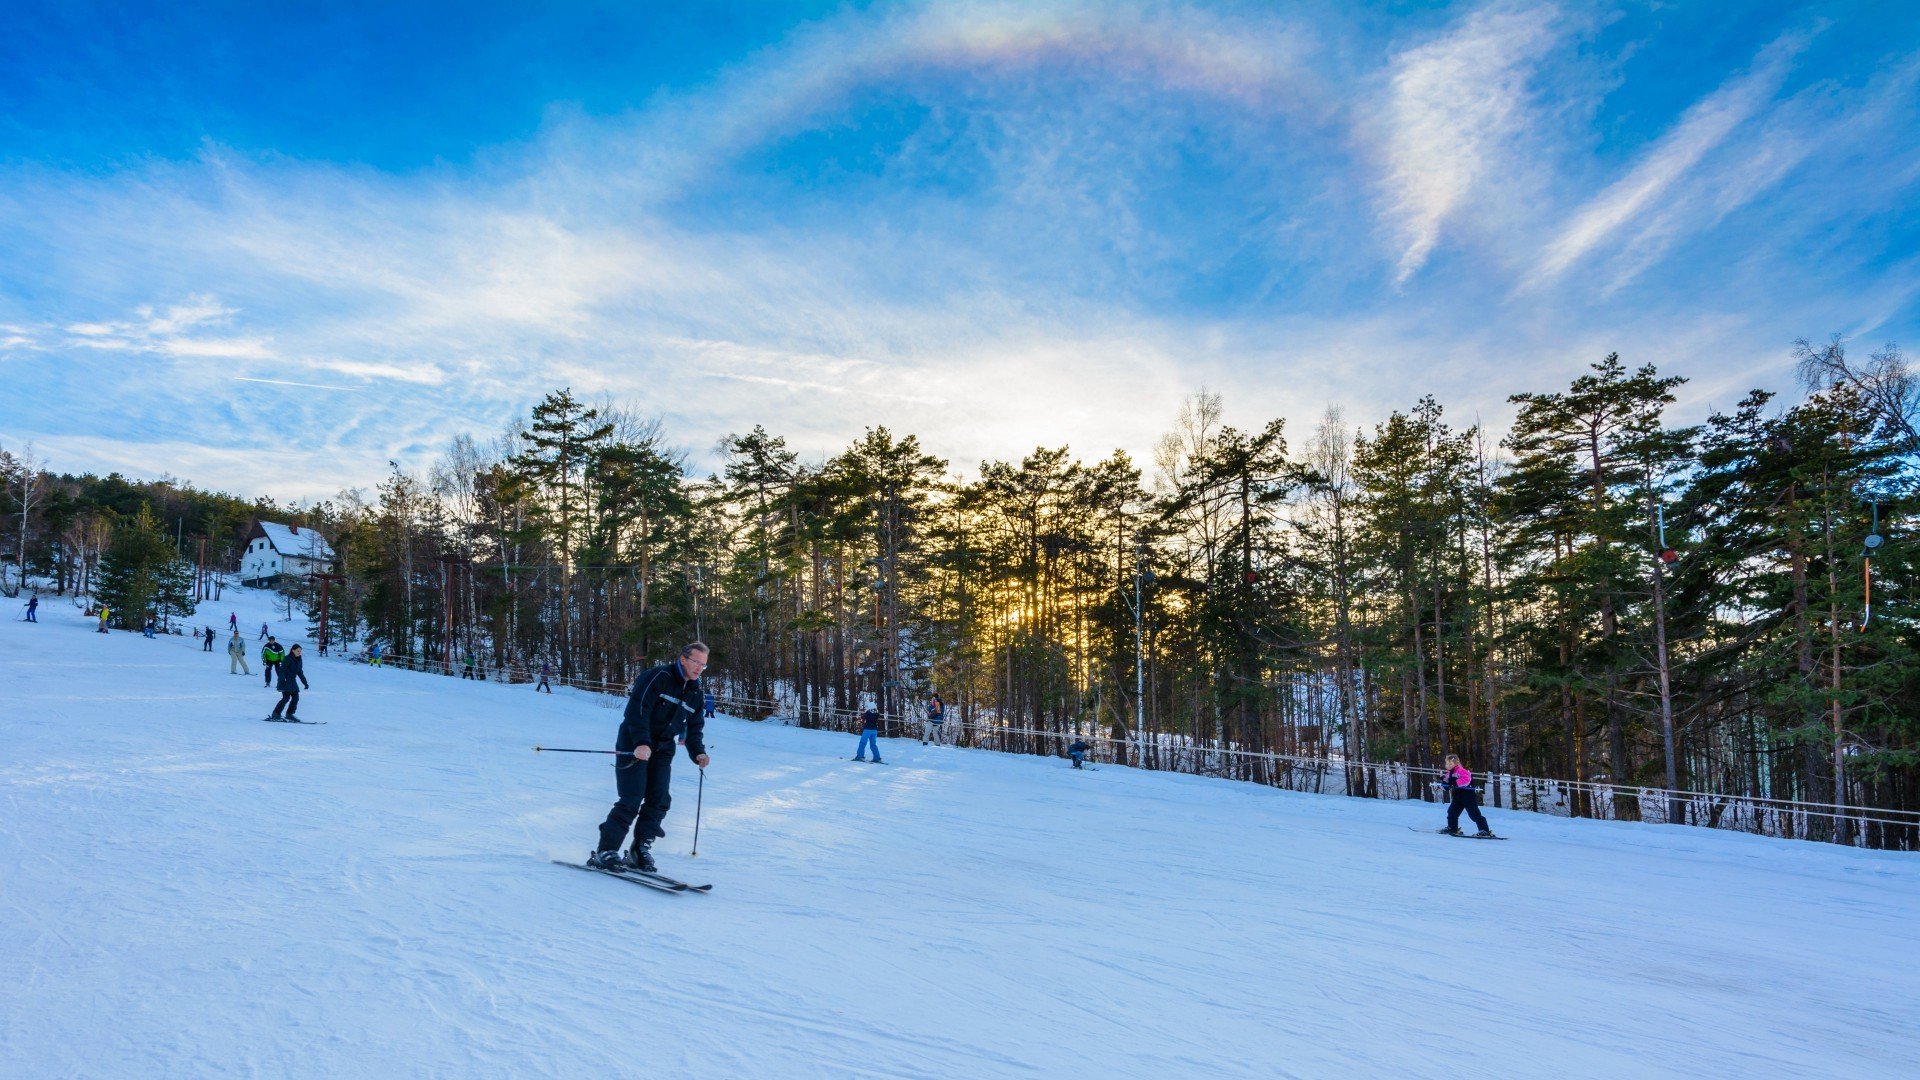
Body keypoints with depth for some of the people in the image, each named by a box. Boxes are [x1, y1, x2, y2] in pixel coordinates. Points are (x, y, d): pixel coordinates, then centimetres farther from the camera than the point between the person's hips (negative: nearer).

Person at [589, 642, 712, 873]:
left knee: (659, 801, -1)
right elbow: (637, 708, -23)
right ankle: (605, 852, -5)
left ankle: (640, 851, 9)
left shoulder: (695, 692, 11)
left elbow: (694, 727, 17)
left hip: (662, 750, 7)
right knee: (632, 800, -12)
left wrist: (698, 752, 1)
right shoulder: (658, 677, -14)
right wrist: (641, 742, -32)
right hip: (634, 746, -7)